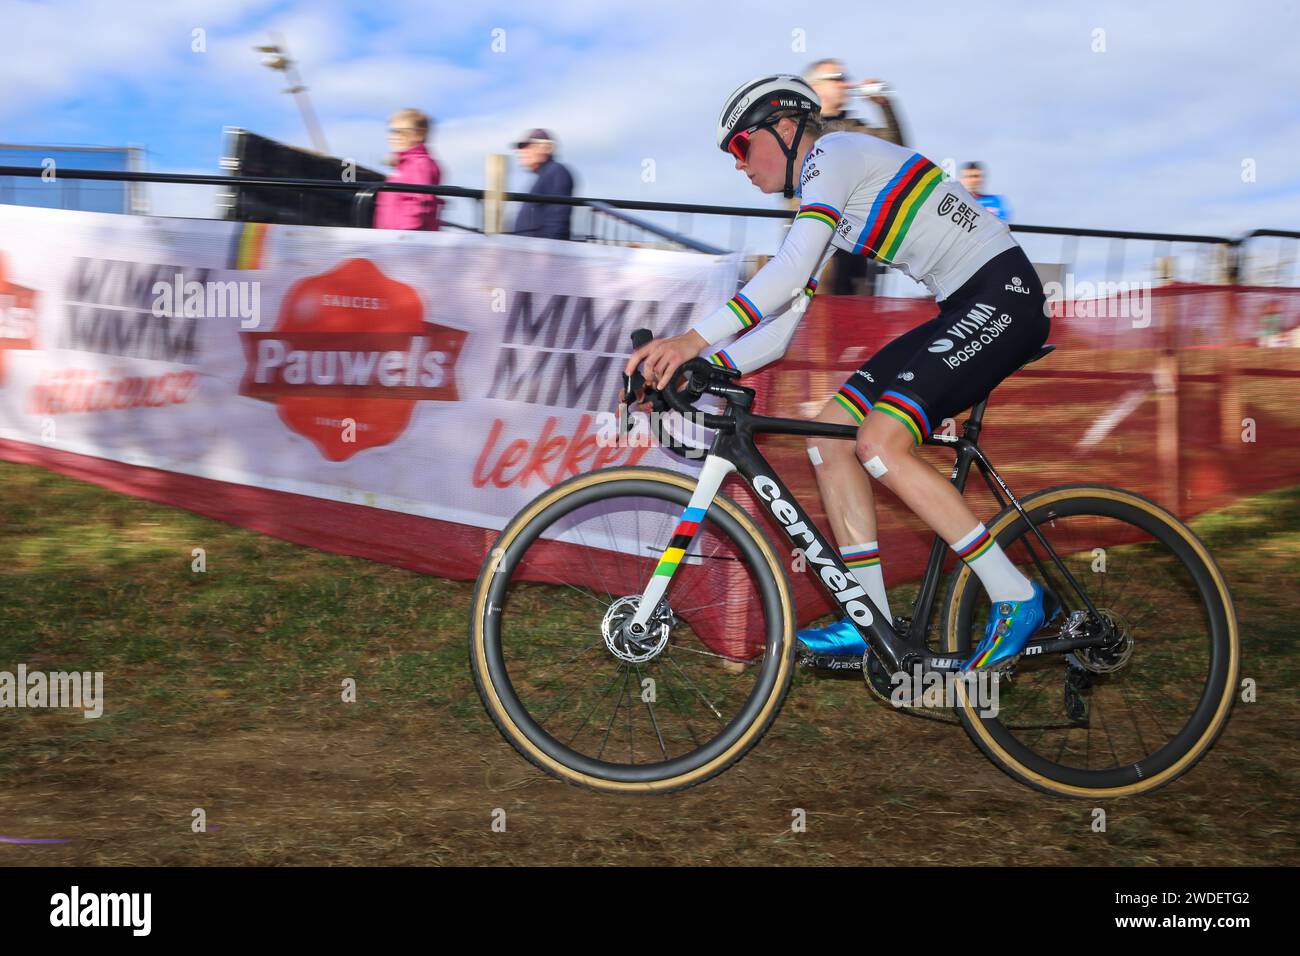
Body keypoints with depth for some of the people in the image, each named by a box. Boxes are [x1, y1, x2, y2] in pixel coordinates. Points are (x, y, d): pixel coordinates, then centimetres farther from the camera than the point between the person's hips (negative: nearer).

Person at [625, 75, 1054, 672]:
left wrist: (694, 339, -29)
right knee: (828, 435, 1)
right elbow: (778, 332, 15)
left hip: (1002, 293, -10)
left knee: (880, 442, -22)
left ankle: (1016, 598, -12)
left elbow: (790, 270, -24)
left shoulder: (832, 154, -8)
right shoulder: (820, 203, 20)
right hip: (964, 310, 10)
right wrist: (692, 370, 1)